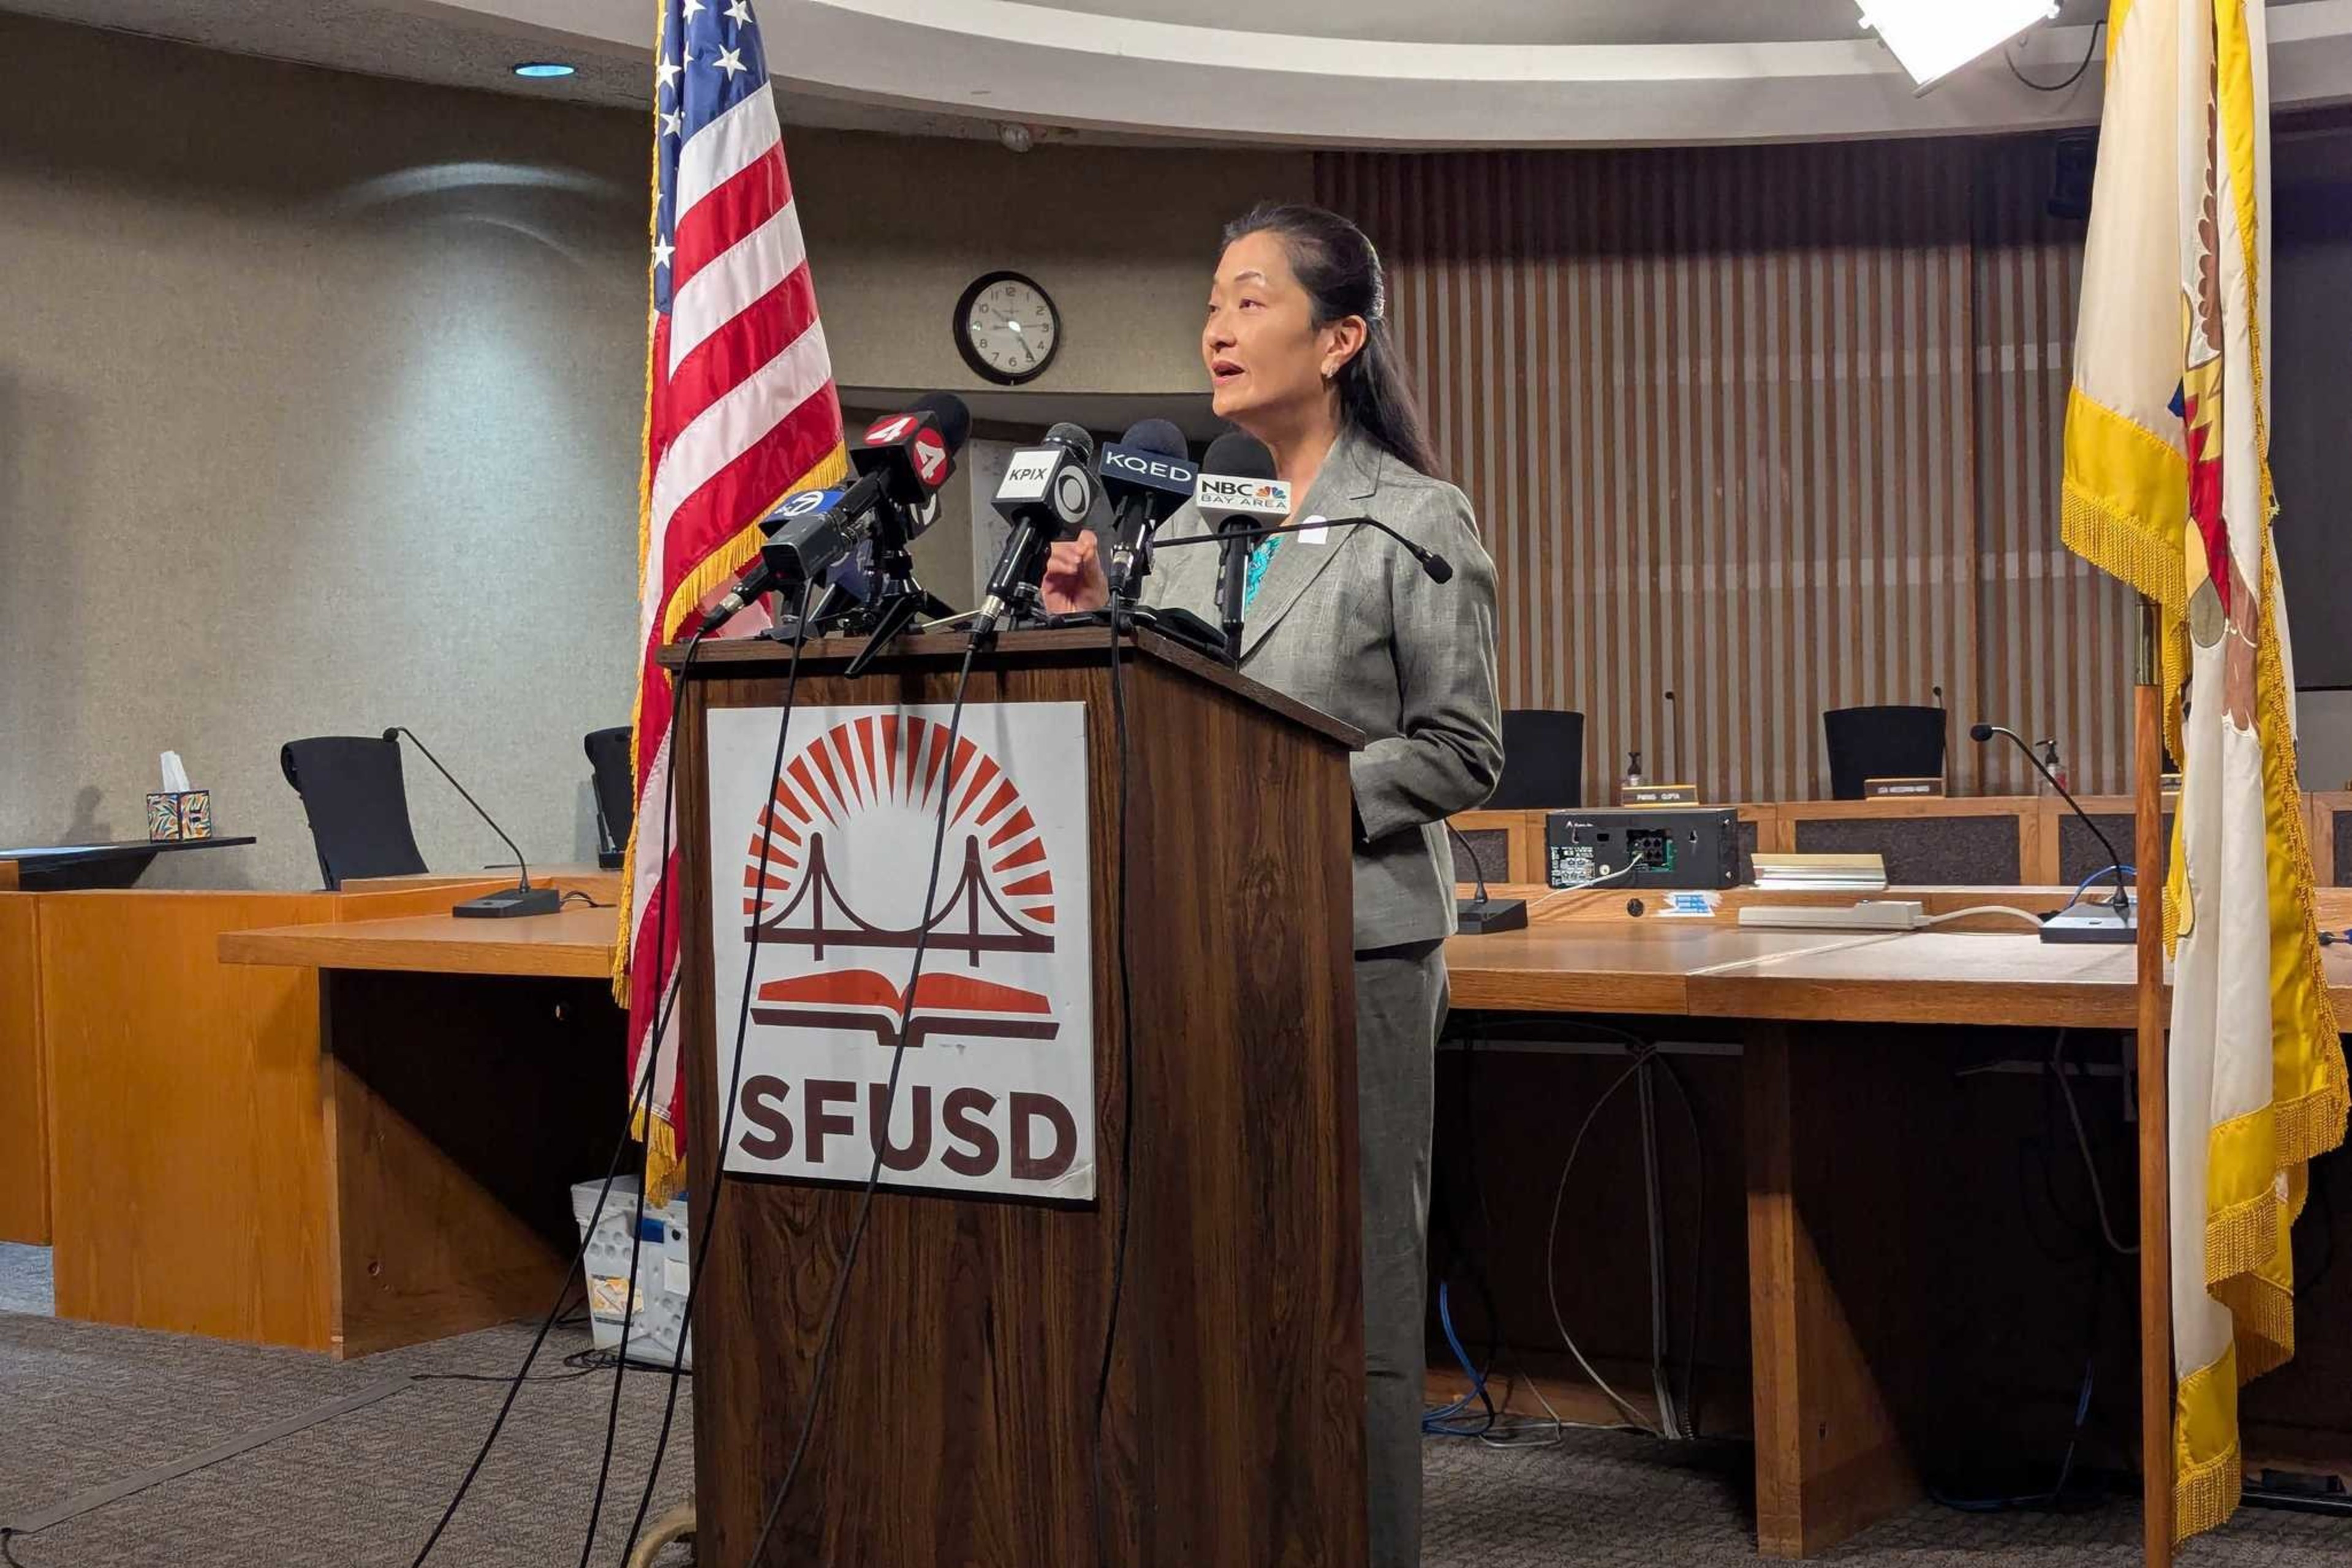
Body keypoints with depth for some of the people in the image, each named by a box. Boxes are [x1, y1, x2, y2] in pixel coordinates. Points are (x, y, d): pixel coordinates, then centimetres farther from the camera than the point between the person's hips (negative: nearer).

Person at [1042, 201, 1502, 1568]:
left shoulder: (1418, 524, -2)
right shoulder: (1187, 524, 14)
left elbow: (1461, 752, -5)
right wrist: (1093, 631, 1)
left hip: (1353, 943, -5)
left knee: (1352, 1285, -2)